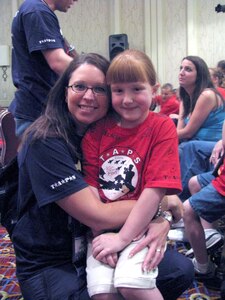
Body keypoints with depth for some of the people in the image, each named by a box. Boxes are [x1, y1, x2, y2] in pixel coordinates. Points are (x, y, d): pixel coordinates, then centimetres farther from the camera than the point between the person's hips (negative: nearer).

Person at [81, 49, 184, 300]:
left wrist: (122, 238, -17)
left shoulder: (162, 127, -7)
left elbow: (155, 189, -14)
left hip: (143, 223, -2)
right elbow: (91, 186, -1)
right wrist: (99, 233, -14)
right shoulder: (96, 131, 4)